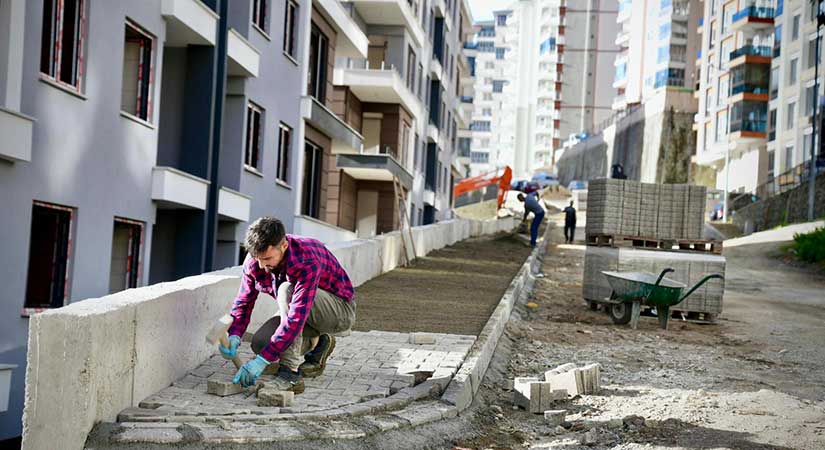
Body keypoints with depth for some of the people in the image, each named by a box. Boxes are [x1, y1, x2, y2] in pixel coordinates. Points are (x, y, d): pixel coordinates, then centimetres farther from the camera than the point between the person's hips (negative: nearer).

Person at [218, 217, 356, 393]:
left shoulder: (307, 262, -36)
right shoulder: (255, 260, -15)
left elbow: (297, 317, -41)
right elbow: (244, 302, -6)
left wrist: (262, 360, -43)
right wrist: (234, 336, -27)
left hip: (341, 309, -7)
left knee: (287, 290, -34)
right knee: (259, 343, -16)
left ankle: (291, 374, -33)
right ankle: (316, 343, 11)